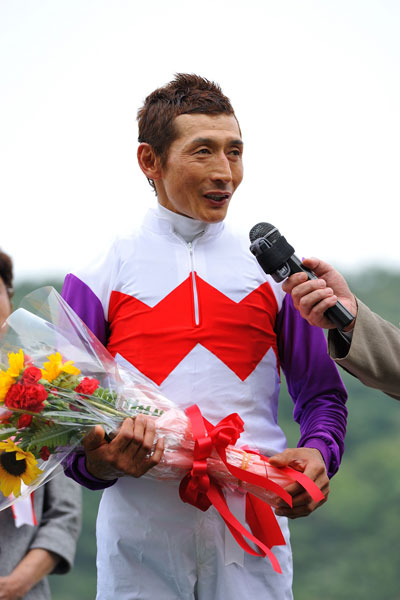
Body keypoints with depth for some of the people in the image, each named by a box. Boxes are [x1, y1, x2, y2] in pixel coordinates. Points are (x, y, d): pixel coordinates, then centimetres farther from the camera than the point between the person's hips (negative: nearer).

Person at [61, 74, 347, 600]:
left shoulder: (274, 272, 11)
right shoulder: (99, 278, 6)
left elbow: (321, 394, 15)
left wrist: (317, 455, -6)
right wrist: (99, 462, -16)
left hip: (253, 526, 1)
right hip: (142, 529, -1)